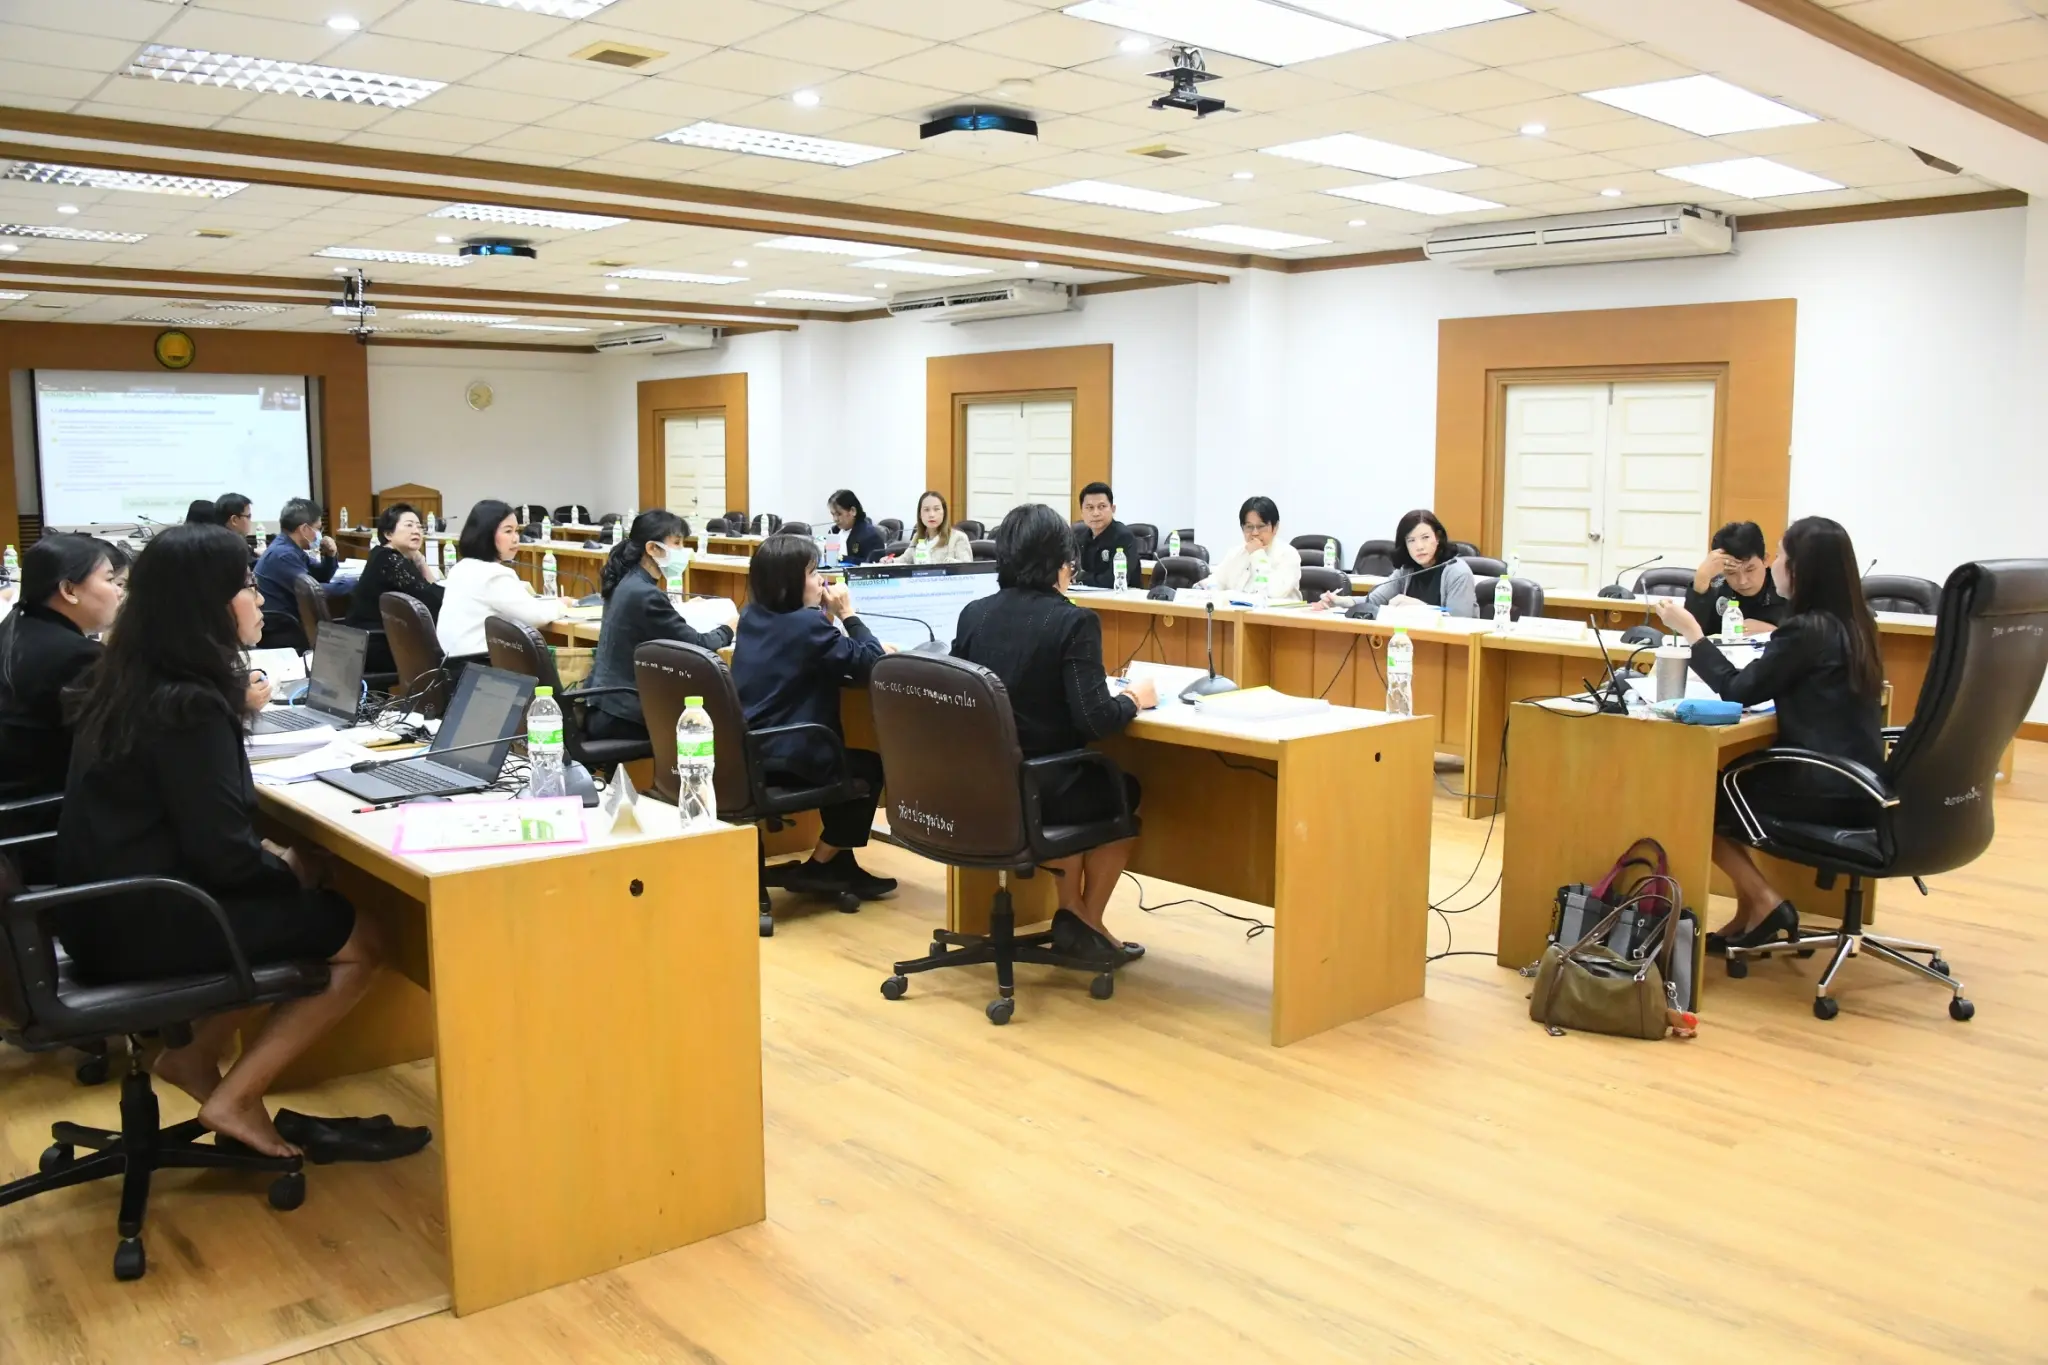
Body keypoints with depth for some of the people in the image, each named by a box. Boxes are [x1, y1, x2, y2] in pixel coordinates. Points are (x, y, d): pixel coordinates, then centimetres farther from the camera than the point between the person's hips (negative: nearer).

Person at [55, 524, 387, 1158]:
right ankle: (232, 1101, 3)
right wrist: (291, 869, -4)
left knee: (313, 905, 22)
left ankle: (195, 1054, 20)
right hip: (142, 922, -9)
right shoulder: (188, 706, -22)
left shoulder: (131, 681, 7)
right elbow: (222, 853, -22)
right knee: (363, 940, -2)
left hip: (112, 903, 9)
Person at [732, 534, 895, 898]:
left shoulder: (751, 616, 11)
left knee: (848, 759, 26)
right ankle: (819, 866, 17)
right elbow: (872, 662, -13)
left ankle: (838, 864, 28)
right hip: (784, 760, -8)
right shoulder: (808, 624, -15)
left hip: (745, 755, 8)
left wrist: (825, 615, 9)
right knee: (872, 766, 14)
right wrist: (847, 613, -2)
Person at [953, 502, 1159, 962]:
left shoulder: (973, 613, 2)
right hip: (1037, 791, -6)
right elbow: (1094, 719, -19)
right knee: (1123, 789, 26)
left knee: (1094, 778, 34)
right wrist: (1135, 700, 2)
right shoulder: (1072, 621, -15)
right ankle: (1086, 921, 30)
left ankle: (1071, 910, 32)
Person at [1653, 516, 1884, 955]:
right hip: (1855, 783, 9)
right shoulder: (1853, 624, 9)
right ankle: (1749, 915, 19)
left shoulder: (1806, 629, -17)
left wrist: (1691, 633, -3)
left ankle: (1765, 902, 5)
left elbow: (1740, 691, -11)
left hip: (1828, 791, -9)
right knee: (1723, 783, 23)